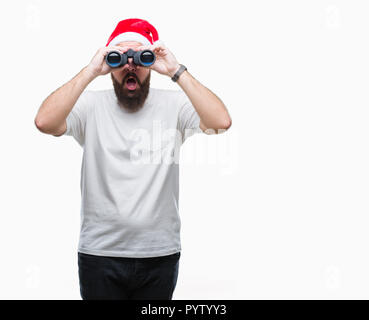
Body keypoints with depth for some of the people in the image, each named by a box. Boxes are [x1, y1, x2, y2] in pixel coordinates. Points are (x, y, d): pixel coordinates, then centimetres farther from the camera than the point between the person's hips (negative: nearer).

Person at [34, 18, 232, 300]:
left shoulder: (174, 105, -2)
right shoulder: (91, 105, -2)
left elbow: (221, 122, -18)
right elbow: (44, 122, -20)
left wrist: (176, 71, -19)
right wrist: (90, 71, -19)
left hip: (160, 253, 1)